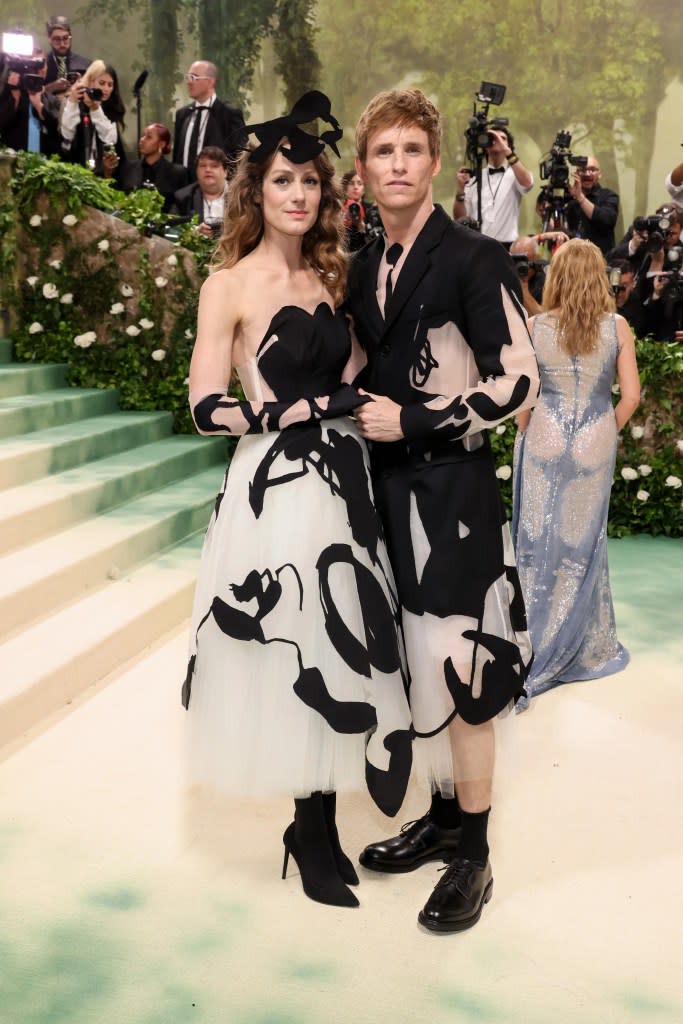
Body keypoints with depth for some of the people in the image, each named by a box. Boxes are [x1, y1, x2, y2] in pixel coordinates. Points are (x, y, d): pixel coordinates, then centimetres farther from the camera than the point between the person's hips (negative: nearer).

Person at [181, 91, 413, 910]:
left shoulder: (332, 275, 10)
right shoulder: (231, 284, -6)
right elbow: (207, 407, -12)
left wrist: (362, 398, -6)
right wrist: (305, 409, -14)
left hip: (344, 481, 5)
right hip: (277, 488, -5)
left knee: (336, 650, 9)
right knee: (295, 652, 3)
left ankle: (318, 824, 25)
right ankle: (313, 832, 22)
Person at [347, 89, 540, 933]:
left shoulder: (472, 259, -10)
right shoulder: (364, 267, 11)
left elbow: (519, 382, -14)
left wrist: (414, 423, -15)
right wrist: (364, 424, 7)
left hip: (451, 491, -7)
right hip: (388, 485, 7)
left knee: (458, 670, -2)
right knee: (416, 664, 14)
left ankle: (473, 857, 13)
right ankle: (443, 816, 30)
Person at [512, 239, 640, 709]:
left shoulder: (535, 327, -5)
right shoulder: (617, 327, -5)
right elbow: (631, 395, -6)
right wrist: (609, 432, 10)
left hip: (544, 440, 0)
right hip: (595, 444, 0)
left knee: (539, 541, 9)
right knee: (584, 540, 12)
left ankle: (534, 649, 17)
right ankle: (584, 647, 23)